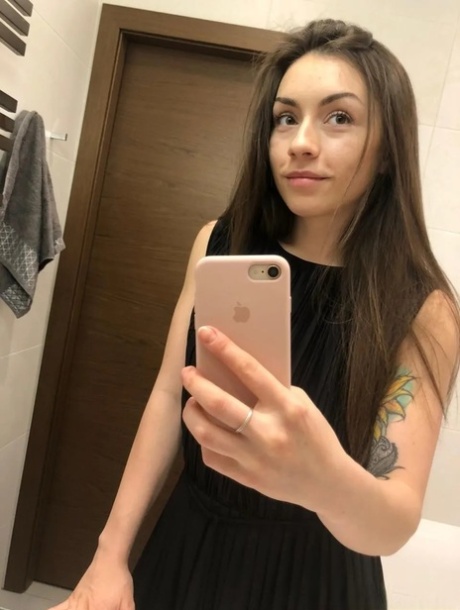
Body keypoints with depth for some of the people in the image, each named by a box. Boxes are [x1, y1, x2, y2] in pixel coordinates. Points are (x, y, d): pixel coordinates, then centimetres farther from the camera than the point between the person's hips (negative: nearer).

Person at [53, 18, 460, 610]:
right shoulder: (220, 244, -12)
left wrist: (326, 478, -45)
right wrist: (110, 553, -6)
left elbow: (395, 525, -23)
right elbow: (169, 395, -7)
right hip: (187, 543, 3)